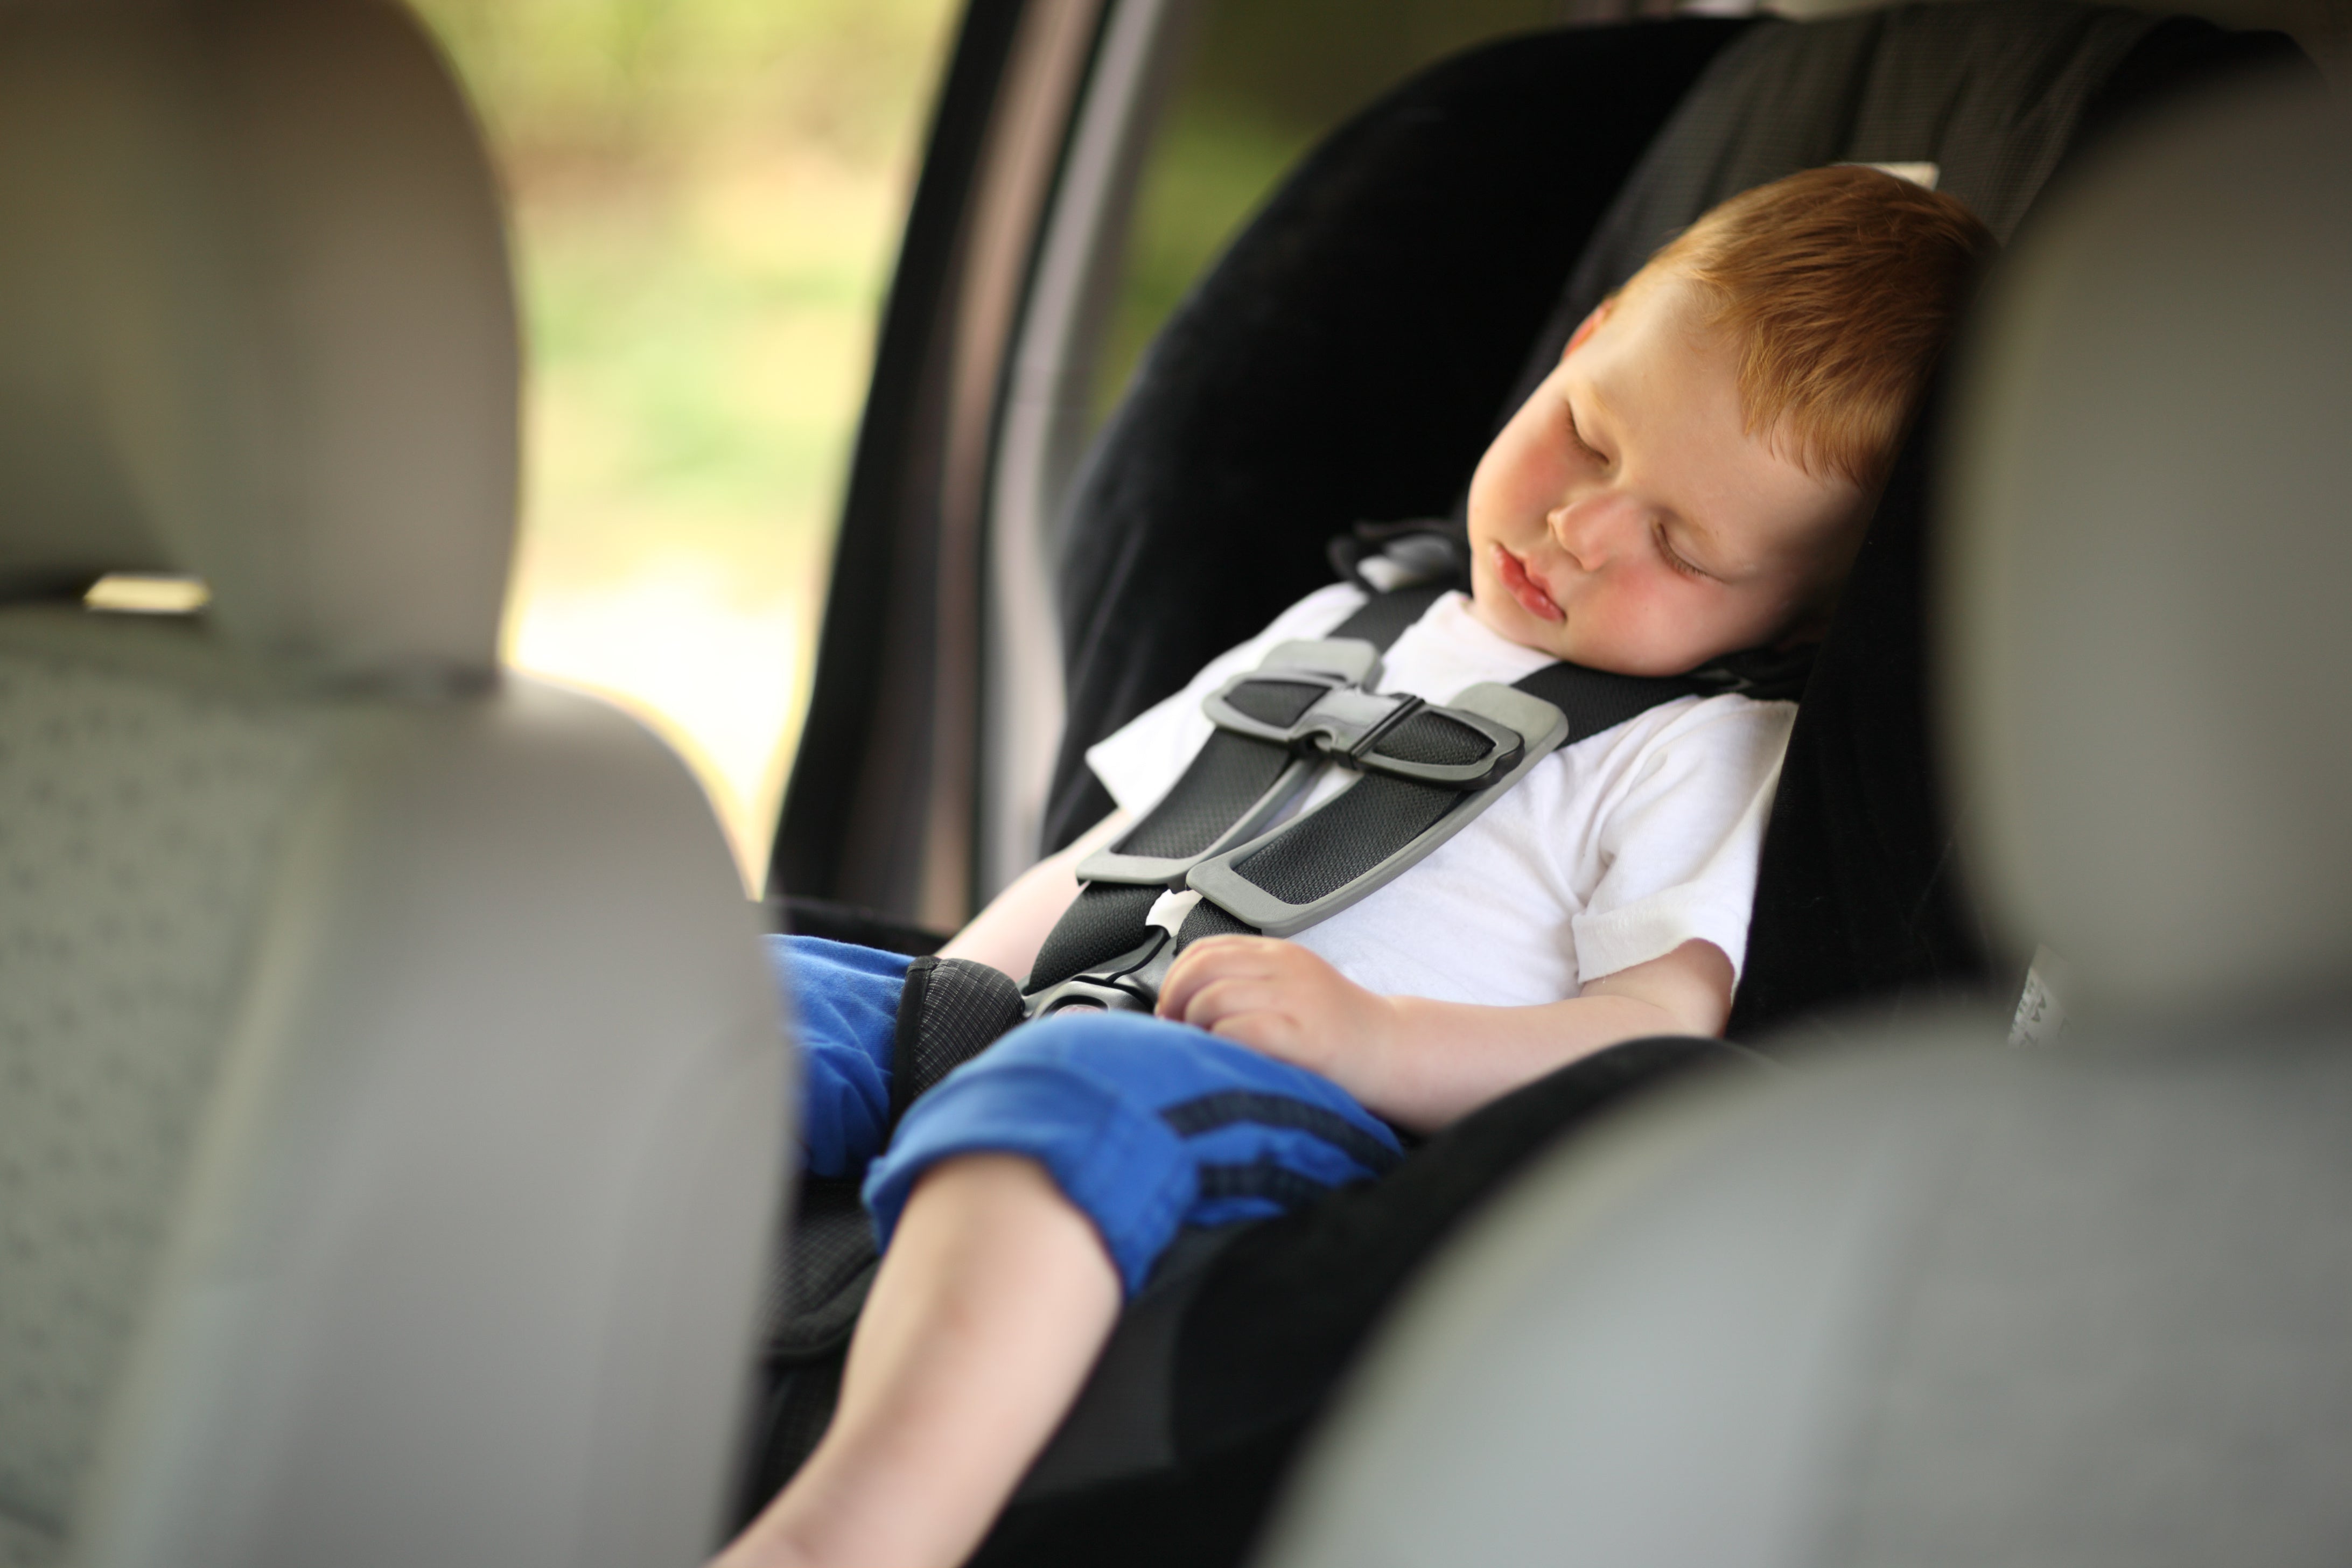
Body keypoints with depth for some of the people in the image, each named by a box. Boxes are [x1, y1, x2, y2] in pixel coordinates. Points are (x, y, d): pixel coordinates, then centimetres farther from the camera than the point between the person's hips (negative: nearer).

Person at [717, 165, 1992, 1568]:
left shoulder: (1709, 751, 8)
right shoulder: (1346, 632, 29)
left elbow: (1668, 1035, -8)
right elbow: (1103, 858, 32)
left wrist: (1374, 1041, -22)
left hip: (1321, 1121, -8)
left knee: (1073, 1085, -40)